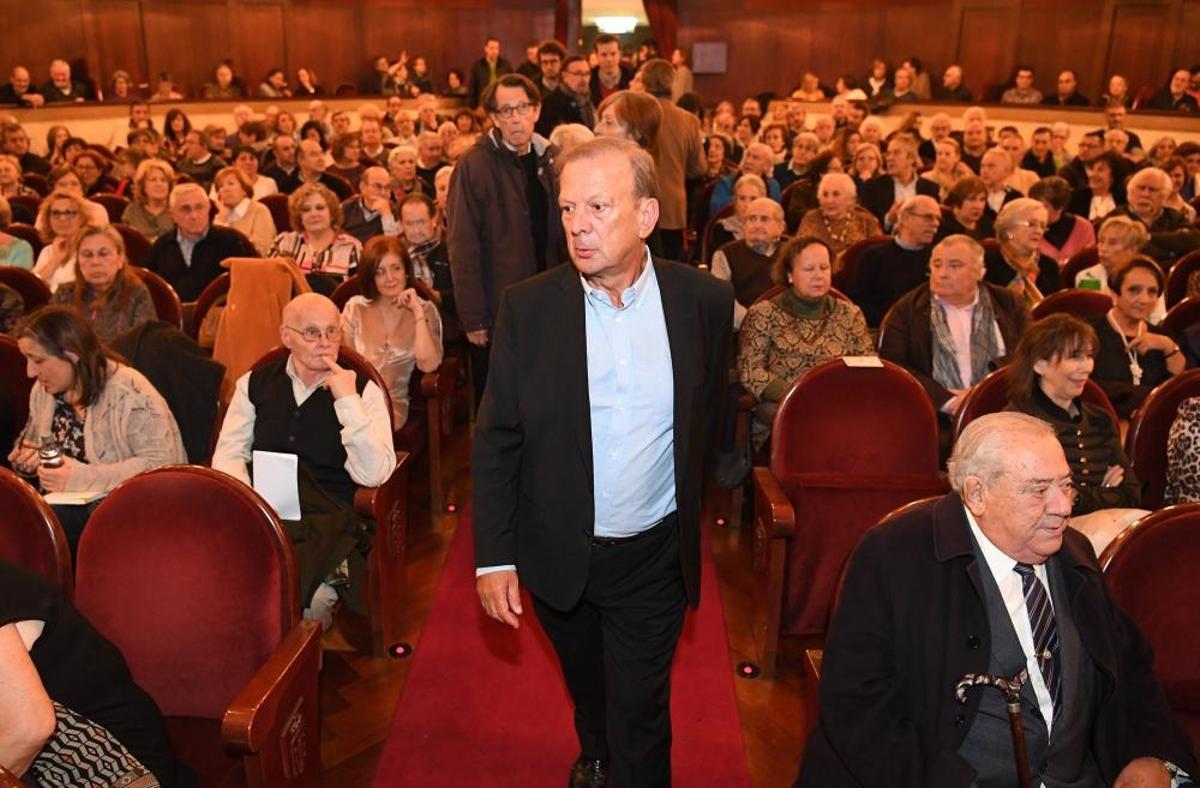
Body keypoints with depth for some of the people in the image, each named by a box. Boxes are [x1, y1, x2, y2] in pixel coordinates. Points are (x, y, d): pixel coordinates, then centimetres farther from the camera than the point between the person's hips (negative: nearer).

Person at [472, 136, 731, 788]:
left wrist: (689, 507, 8)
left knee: (640, 715, 9)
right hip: (558, 555, 2)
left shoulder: (705, 300, -10)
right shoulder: (527, 306, -11)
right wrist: (494, 557, -10)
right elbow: (495, 440, -8)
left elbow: (708, 418, 4)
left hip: (654, 556, -1)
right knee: (584, 681, 27)